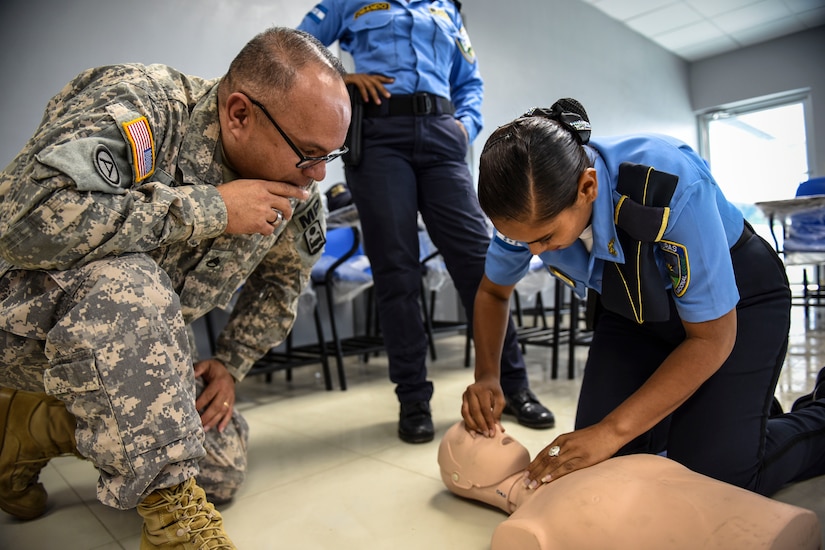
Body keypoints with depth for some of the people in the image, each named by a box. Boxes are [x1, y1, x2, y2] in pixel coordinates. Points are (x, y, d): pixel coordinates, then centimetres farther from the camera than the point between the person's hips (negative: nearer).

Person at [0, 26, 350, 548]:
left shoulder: (297, 190, -9)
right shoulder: (134, 105, -27)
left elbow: (283, 277, 6)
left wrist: (230, 364, -3)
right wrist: (209, 208, -35)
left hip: (133, 343, 6)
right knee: (125, 285, -38)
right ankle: (167, 503, -20)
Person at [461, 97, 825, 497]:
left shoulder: (672, 185, -38)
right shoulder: (529, 207, -23)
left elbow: (711, 339, -25)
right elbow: (493, 291, -2)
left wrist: (613, 431, -28)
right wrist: (486, 375, -18)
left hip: (737, 302, -3)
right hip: (632, 308, 4)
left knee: (712, 479, -13)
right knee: (599, 466, -5)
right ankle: (672, 404, 24)